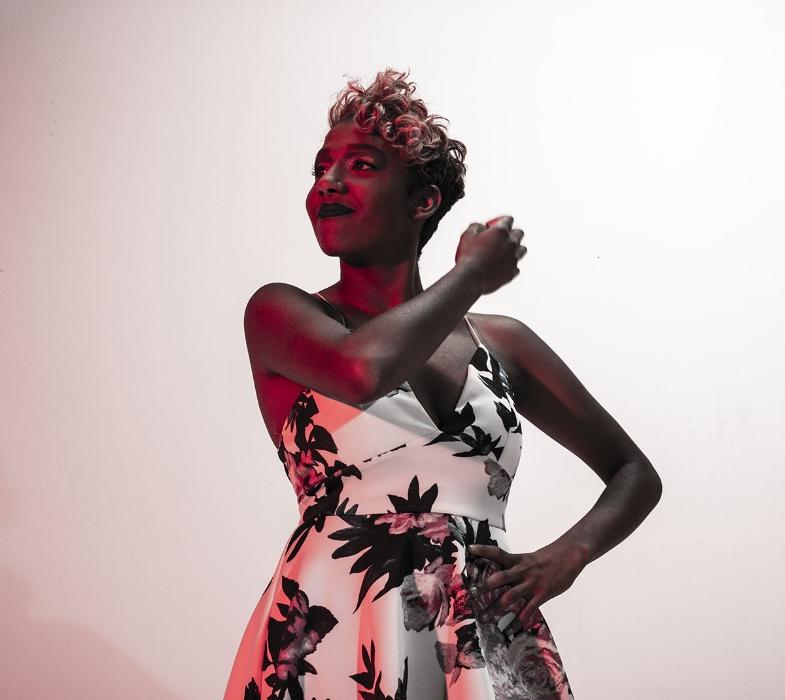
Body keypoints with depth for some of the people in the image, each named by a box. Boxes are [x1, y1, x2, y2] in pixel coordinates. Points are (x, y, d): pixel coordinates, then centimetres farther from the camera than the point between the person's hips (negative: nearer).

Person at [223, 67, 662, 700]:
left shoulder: (500, 340, 9)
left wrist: (568, 554, -5)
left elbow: (636, 472, 16)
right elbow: (362, 369, -24)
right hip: (338, 645, -3)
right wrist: (472, 274, -6)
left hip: (492, 649, 3)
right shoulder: (280, 312, 1)